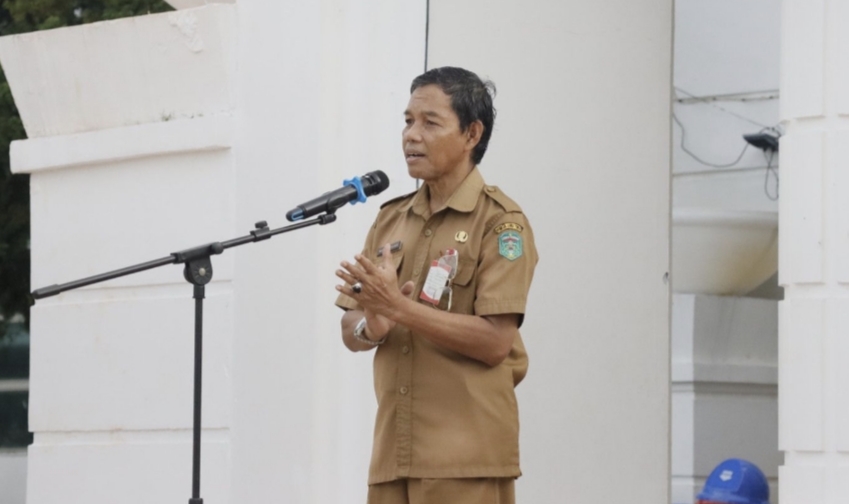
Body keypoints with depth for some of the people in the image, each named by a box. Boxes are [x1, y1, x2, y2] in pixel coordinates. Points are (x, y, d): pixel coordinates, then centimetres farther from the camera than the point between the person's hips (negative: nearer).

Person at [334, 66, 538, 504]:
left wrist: (398, 308, -19)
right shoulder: (391, 220, 16)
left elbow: (495, 341, -14)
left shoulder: (499, 221, -4)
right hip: (393, 451, 6)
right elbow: (351, 333, 15)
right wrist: (371, 327, -9)